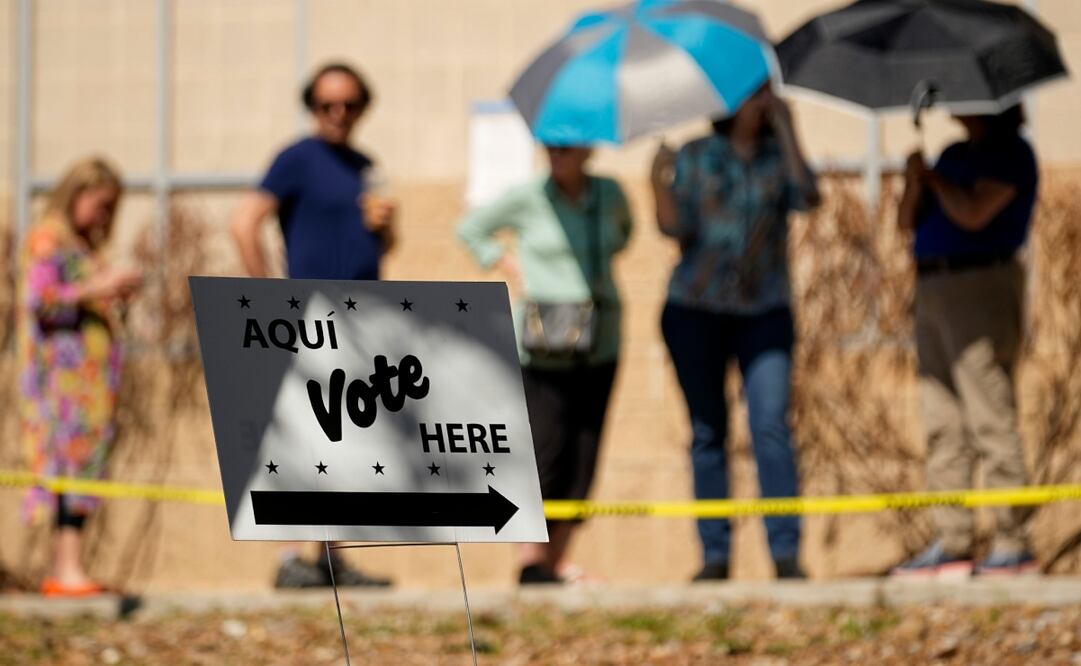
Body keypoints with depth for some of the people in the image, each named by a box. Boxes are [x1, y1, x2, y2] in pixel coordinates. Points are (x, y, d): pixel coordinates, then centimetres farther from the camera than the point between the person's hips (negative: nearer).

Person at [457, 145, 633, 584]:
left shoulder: (608, 194, 6)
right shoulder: (528, 199, -4)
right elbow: (470, 229, 8)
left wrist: (600, 264, 13)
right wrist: (510, 268, 0)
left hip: (598, 346, 4)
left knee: (583, 459, 2)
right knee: (547, 449, -12)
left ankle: (555, 564, 8)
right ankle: (531, 563, -7)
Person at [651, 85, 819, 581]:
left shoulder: (779, 157, 6)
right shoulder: (695, 157, 5)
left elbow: (806, 197, -14)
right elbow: (676, 228, -4)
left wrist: (786, 130, -12)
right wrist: (660, 183, -20)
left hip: (764, 312, -1)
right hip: (696, 310, 1)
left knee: (771, 424, -14)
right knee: (708, 432, 3)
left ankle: (786, 551, -16)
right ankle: (714, 554, 8)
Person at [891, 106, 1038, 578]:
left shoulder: (1010, 154, -5)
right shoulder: (954, 155, 20)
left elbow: (974, 214, -18)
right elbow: (909, 220, 16)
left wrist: (931, 176, -4)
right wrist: (915, 183, -4)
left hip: (980, 286, -9)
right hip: (933, 290, 9)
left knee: (990, 418, -11)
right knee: (942, 424, 6)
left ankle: (1012, 543, -12)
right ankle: (952, 543, 8)